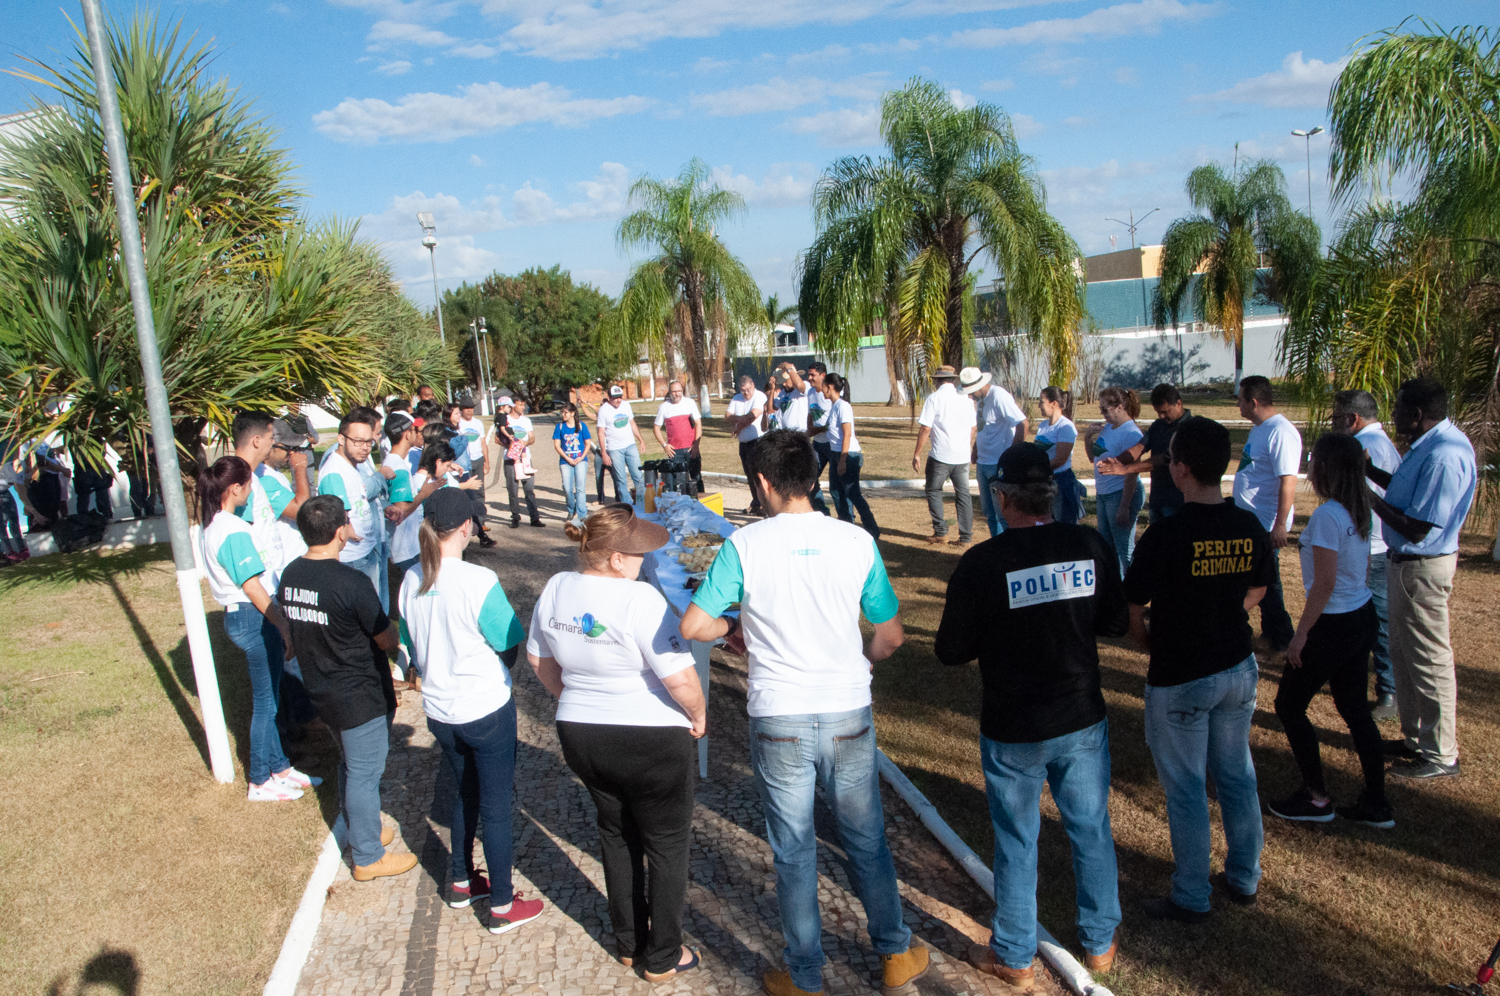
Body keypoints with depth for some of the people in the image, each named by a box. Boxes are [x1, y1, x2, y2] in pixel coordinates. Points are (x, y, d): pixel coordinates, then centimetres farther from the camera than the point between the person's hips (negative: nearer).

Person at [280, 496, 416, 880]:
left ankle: (350, 830, 44)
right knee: (364, 773, 8)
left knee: (350, 764, 27)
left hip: (322, 691, 8)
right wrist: (390, 632, 4)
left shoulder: (290, 575, -3)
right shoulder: (350, 582, -27)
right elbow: (388, 640, -18)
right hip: (361, 697, -8)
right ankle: (368, 857, 22)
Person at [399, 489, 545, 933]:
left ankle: (461, 883, 41)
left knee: (466, 793, 26)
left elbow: (411, 645, 7)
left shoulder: (411, 581, -5)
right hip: (487, 711, -6)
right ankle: (502, 907, 20)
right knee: (496, 806, 8)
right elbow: (511, 644, -15)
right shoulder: (478, 582, -25)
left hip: (438, 710, 6)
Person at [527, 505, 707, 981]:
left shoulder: (556, 589, -4)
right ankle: (662, 957, 26)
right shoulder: (639, 599, -25)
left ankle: (629, 942, 39)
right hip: (650, 741, -6)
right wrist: (698, 716, -6)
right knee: (667, 844, 14)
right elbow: (680, 677, -25)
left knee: (616, 834, 25)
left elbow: (539, 658, 10)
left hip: (579, 736, 6)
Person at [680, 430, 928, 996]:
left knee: (794, 854, 14)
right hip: (848, 715, 2)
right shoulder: (857, 542, -5)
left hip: (778, 721, -2)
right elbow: (890, 637, 2)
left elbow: (693, 626, -11)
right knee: (866, 843, 21)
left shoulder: (744, 545, -11)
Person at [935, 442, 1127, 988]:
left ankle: (1014, 958, 30)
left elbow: (950, 651, -12)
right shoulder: (1092, 546, -9)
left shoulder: (982, 562, -19)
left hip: (1013, 731, -3)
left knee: (1016, 843, 13)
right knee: (1091, 831, 21)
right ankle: (1100, 942, 39)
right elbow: (1116, 622, 4)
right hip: (1083, 719, 3)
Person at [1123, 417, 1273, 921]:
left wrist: (1152, 645, 3)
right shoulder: (1250, 528, -6)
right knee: (1237, 776, 21)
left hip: (1179, 681, -6)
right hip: (1238, 669, 6)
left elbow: (1130, 613, -17)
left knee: (1185, 789, 9)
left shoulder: (1165, 536, -24)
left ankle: (1191, 898, 22)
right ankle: (1244, 878, 37)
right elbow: (1256, 590, 10)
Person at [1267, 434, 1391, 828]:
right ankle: (1376, 805, 24)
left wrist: (1301, 634, -17)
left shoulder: (1326, 515, -22)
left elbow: (1325, 583, -23)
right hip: (1362, 617, 9)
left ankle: (1316, 798, 16)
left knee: (1289, 706, 7)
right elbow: (1363, 568, 14)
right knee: (1354, 708, 17)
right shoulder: (1360, 510, 5)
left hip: (1333, 625, -9)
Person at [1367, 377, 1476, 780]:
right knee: (1403, 653, 20)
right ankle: (1416, 737, 34)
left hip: (1423, 569, -10)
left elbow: (1417, 529, -27)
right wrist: (1367, 470, 10)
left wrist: (1370, 498, -19)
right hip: (1406, 563, 10)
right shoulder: (1428, 444, 5)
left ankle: (1440, 755, 15)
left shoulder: (1443, 457, -27)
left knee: (1430, 660, 2)